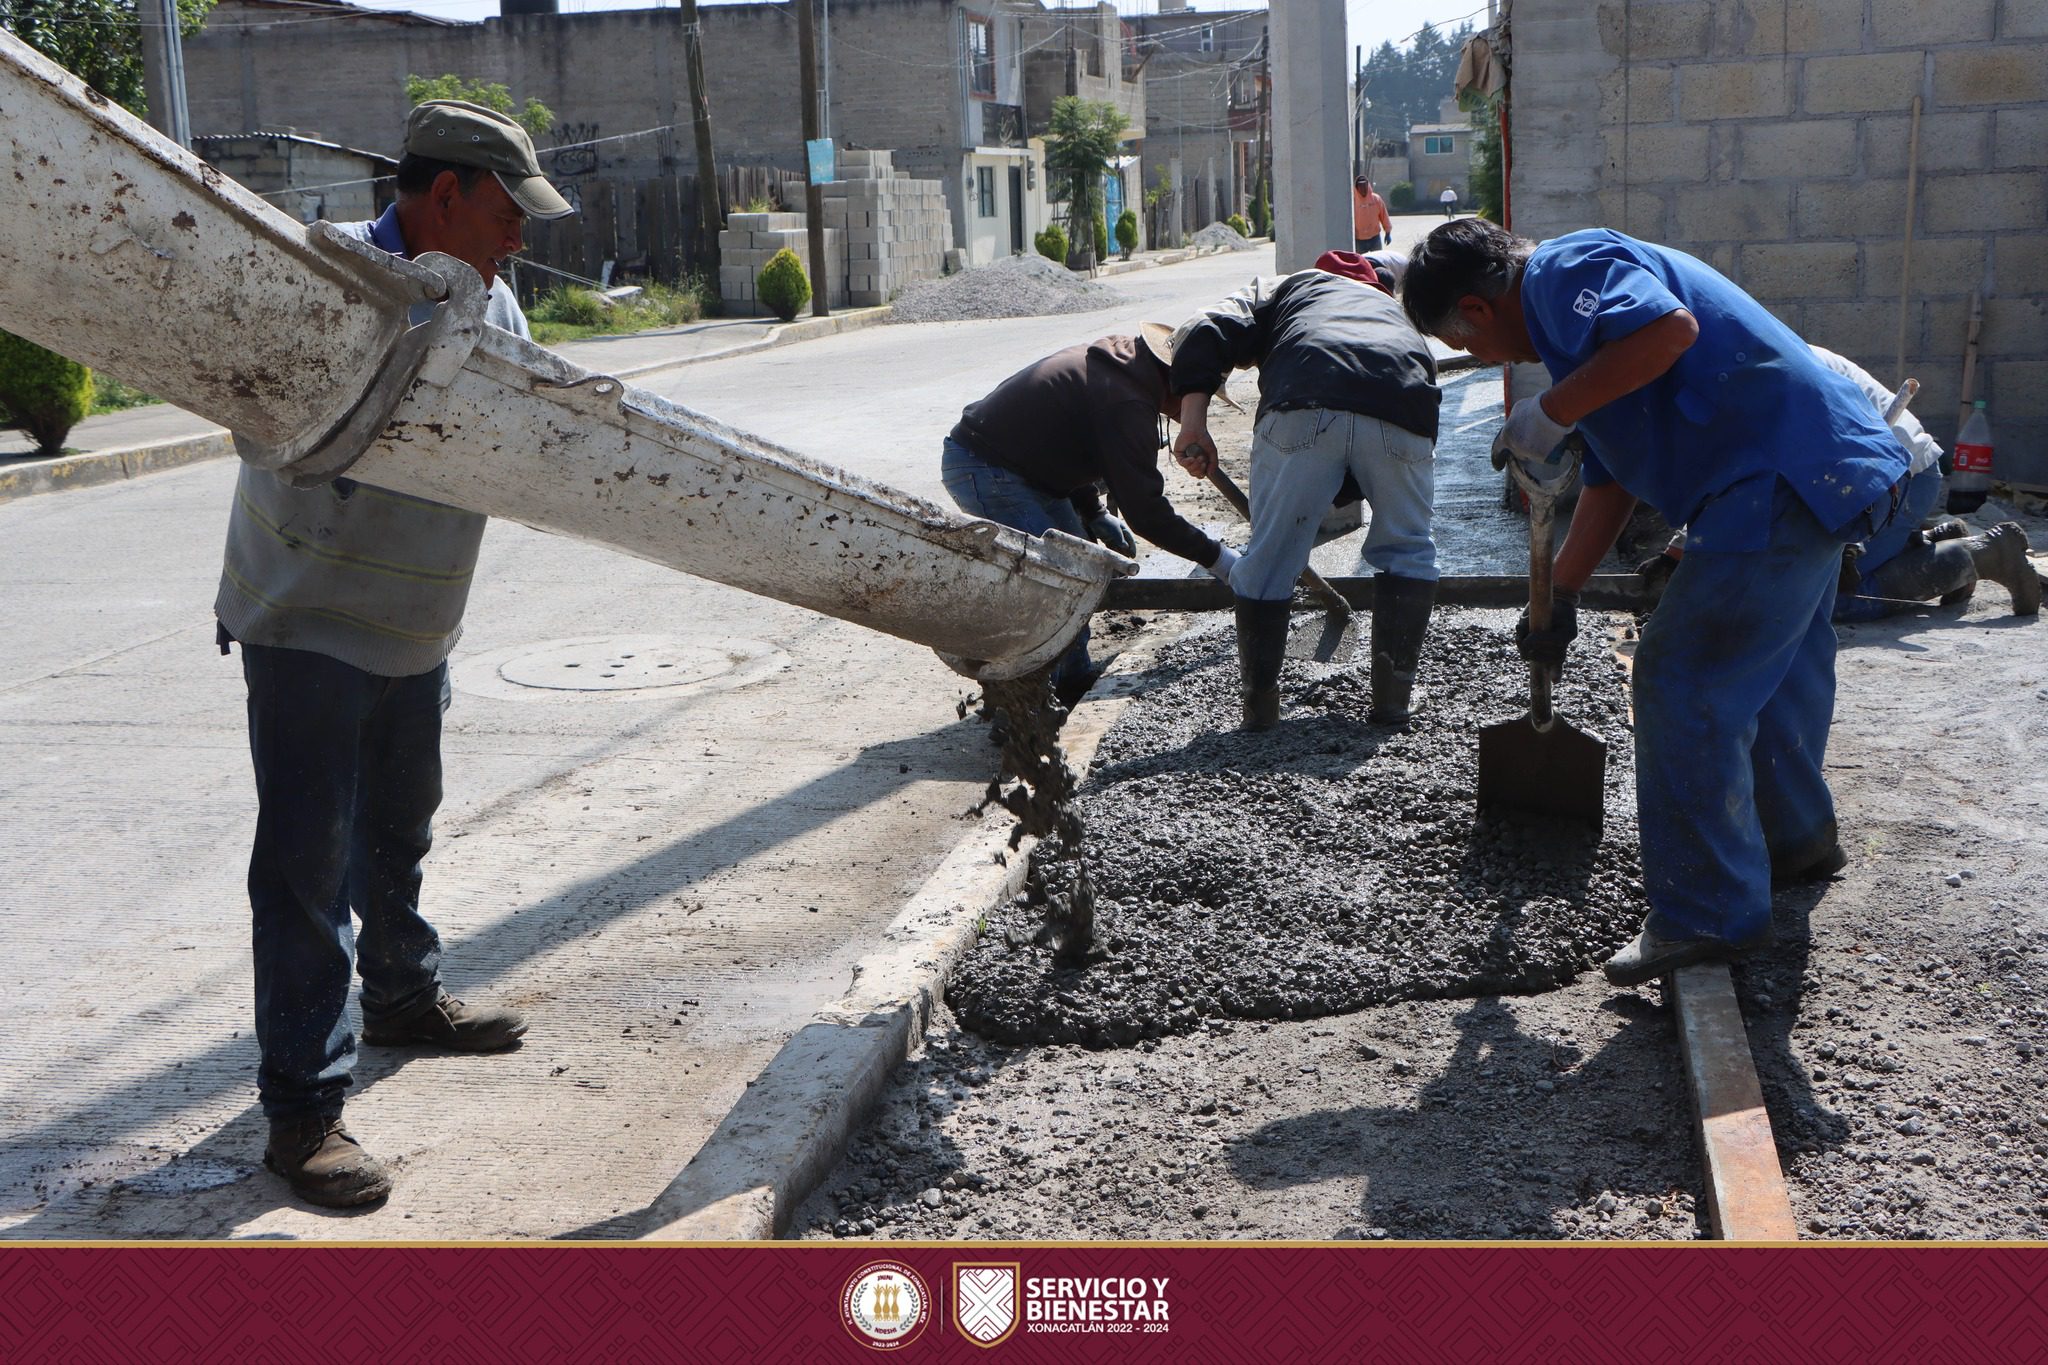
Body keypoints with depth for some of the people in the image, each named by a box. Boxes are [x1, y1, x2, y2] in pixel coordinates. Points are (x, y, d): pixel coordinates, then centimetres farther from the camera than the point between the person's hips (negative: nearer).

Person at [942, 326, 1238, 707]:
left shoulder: (1112, 361, 6)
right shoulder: (1127, 403, -25)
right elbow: (1144, 508, -22)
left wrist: (1096, 514, 17)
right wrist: (1213, 555, -15)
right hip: (983, 470, -11)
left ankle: (1074, 676, 25)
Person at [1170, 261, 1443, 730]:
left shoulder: (1281, 288, 32)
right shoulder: (1394, 308, 44)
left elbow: (1208, 332, 11)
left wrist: (1193, 425, 5)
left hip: (1303, 407, -2)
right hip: (1403, 412, 3)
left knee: (1269, 558, 13)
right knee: (1406, 551, 24)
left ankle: (1260, 701, 19)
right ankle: (1393, 693, 22)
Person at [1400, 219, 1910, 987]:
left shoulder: (1566, 269, -10)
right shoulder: (1569, 315, 23)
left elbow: (1668, 328, -32)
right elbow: (1611, 478, 27)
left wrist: (1549, 413, -22)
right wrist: (1560, 596, 27)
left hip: (1780, 482, -11)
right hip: (1824, 476, 11)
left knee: (1685, 684, -7)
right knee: (1769, 671, 26)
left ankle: (1709, 915, 0)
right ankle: (1794, 839, 45)